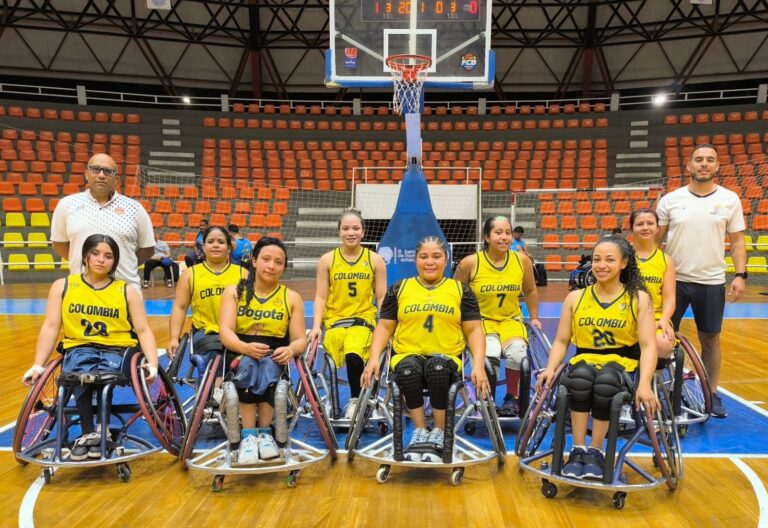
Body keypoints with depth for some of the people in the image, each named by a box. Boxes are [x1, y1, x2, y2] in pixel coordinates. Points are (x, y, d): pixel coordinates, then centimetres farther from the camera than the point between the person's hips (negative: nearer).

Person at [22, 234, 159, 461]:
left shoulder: (127, 291, 7)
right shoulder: (62, 286, 10)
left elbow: (143, 331, 2)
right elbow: (50, 327, 4)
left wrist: (152, 364, -13)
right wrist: (38, 366, -6)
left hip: (116, 350, 0)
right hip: (78, 348, 1)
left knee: (104, 373, -33)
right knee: (80, 374, -34)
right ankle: (88, 433, -21)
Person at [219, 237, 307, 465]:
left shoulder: (292, 297, 9)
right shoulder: (234, 291, 7)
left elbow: (300, 339, 2)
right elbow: (226, 332, -7)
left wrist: (290, 349, -24)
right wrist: (245, 347, -30)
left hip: (275, 358, 0)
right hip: (239, 356, 0)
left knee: (267, 366, -34)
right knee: (249, 365, -34)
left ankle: (264, 432, -26)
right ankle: (249, 435, -33)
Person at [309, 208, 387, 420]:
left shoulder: (375, 260, 6)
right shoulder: (327, 260, 6)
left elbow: (382, 298, 7)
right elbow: (320, 297, 6)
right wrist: (316, 326, -5)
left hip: (363, 319, -1)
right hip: (334, 319, 1)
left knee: (353, 355, -30)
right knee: (331, 362, -24)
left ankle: (355, 400, -5)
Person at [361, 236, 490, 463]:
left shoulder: (461, 290, 11)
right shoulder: (399, 289, 12)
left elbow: (474, 330, 6)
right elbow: (384, 327, 10)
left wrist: (478, 365, -9)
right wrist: (374, 358, -6)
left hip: (446, 358, 0)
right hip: (407, 355, 1)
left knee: (437, 368, -35)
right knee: (408, 370, -34)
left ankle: (438, 433, -15)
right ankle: (420, 432, -16)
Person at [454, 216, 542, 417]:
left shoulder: (522, 260, -2)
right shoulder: (470, 263, -10)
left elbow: (530, 291, 15)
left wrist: (534, 318, 15)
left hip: (511, 320, 2)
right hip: (481, 321, -2)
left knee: (517, 352, -29)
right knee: (490, 354, -32)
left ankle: (512, 398, 1)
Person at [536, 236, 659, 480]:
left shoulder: (638, 299, 2)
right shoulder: (575, 297, 7)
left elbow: (648, 345, -7)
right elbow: (561, 341, 5)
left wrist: (644, 384, -22)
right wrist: (551, 368, -14)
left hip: (622, 363, -1)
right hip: (584, 360, 1)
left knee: (606, 381, -36)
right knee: (581, 376, -35)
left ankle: (596, 452, -17)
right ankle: (578, 450, -22)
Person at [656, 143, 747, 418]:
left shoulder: (730, 199, 2)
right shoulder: (670, 199, 0)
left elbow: (737, 241, 5)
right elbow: (655, 240, 4)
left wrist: (740, 275, -6)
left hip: (711, 282, 1)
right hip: (674, 280, 0)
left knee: (710, 339, 11)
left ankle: (712, 393, 24)